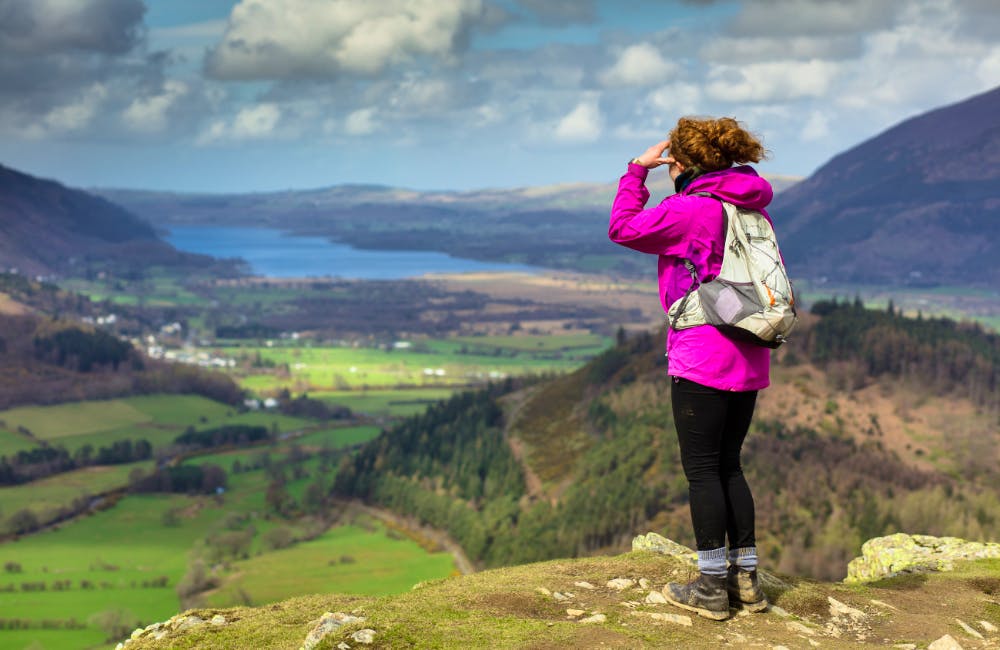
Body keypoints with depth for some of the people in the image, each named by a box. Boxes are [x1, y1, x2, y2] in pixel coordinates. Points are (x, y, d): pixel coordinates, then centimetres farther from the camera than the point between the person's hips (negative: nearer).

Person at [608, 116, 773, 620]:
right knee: (728, 466, 15)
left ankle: (712, 585, 3)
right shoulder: (755, 213, 13)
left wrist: (637, 170, 6)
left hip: (702, 361, -8)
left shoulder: (690, 209, -11)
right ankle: (745, 578, 17)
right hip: (749, 363, 8)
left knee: (702, 470, 0)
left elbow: (623, 228, -2)